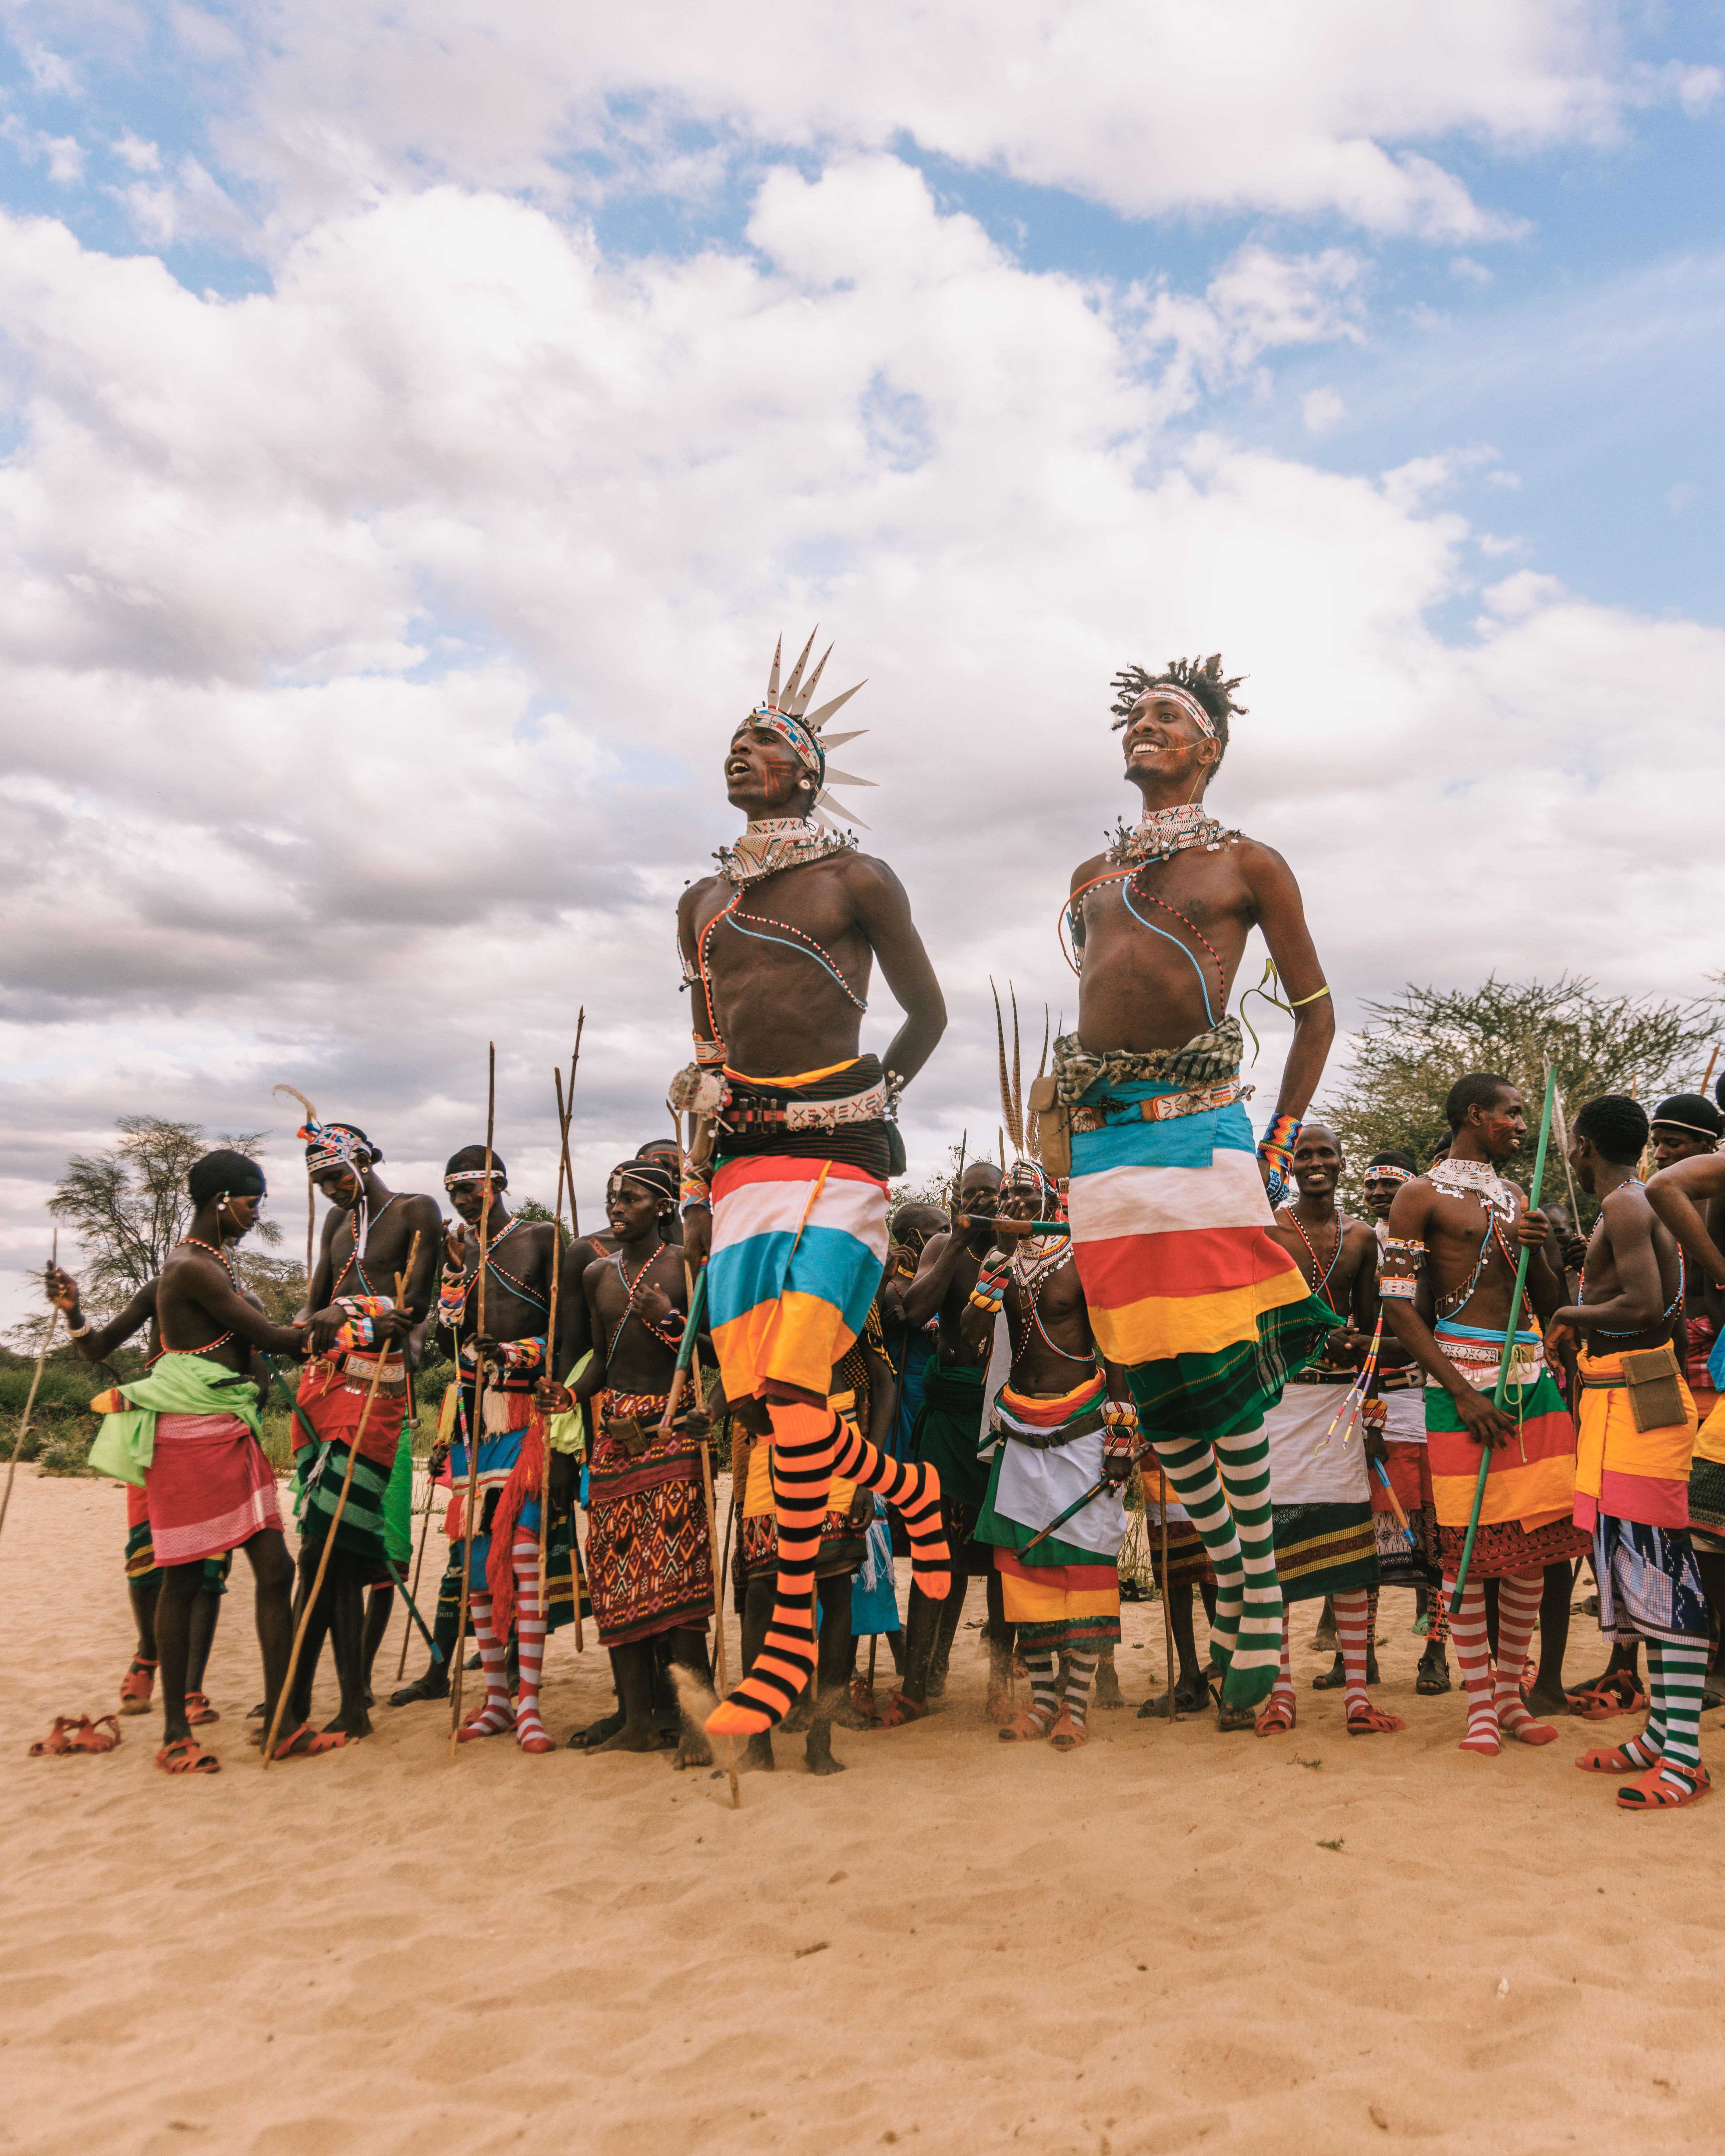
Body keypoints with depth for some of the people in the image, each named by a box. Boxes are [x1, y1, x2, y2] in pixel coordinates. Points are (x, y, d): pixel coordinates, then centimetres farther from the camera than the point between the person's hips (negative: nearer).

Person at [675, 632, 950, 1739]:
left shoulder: (859, 879, 4)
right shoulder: (703, 900, 19)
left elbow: (929, 1011, 13)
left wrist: (876, 1102, 6)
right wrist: (696, 1188, 16)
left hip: (836, 1156, -6)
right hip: (741, 1162, 6)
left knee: (791, 1389, -16)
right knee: (750, 1401, -1)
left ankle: (793, 1635, 1)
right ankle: (913, 1489, 23)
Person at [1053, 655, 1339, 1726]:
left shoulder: (1249, 864, 9)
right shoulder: (1092, 879, 22)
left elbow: (1316, 1006, 9)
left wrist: (1279, 1145, 1)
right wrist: (1072, 1098, 15)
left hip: (1197, 1127, -5)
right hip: (1101, 1142, 5)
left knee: (1224, 1379, -6)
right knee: (1156, 1388, 5)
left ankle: (1261, 1618, 7)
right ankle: (1232, 1592, 19)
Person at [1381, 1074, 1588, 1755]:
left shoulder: (1518, 1198, 17)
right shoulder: (1422, 1196, -2)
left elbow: (1551, 1304, 18)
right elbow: (1399, 1305, -8)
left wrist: (1536, 1248, -3)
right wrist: (1462, 1393, -15)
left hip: (1532, 1376, 6)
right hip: (1463, 1374, -6)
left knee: (1534, 1542, 6)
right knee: (1468, 1544, -2)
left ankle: (1511, 1690, 20)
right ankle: (1479, 1701, 10)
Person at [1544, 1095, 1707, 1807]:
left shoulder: (1624, 1206, -14)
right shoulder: (1636, 1204, 16)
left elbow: (1644, 1304, -25)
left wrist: (1570, 1313, -11)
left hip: (1637, 1402, -10)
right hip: (1618, 1397, 10)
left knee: (1658, 1568, -9)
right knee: (1639, 1567, 13)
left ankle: (1683, 1757, -7)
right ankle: (1662, 1732, 21)